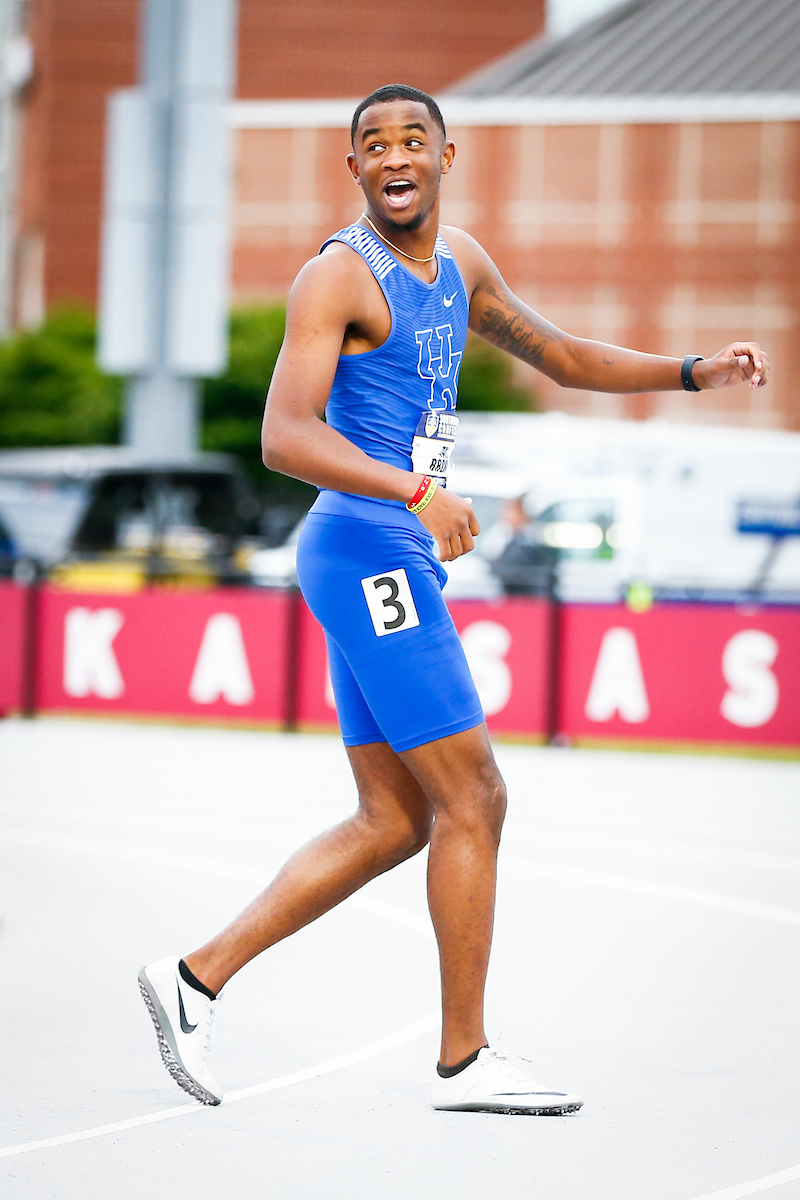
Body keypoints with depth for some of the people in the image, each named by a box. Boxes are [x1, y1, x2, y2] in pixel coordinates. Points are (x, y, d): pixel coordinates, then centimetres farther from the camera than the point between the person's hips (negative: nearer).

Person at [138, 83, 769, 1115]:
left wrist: (693, 372, 17)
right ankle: (465, 1060, 3)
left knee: (396, 822, 9)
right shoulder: (339, 276, -12)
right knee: (472, 800, -6)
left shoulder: (458, 263, 15)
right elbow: (284, 438, -22)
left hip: (396, 562, 9)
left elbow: (562, 358, 27)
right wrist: (418, 492, -32)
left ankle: (196, 978, 9)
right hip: (369, 555, -9)